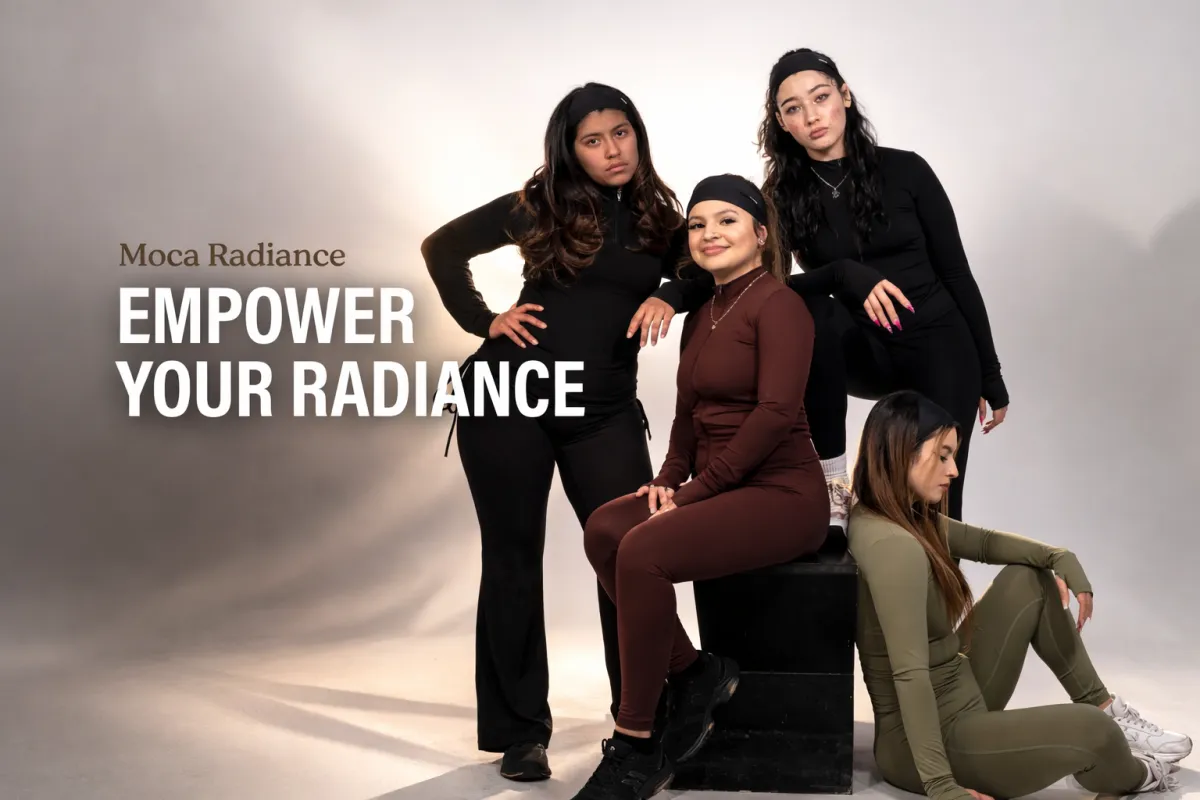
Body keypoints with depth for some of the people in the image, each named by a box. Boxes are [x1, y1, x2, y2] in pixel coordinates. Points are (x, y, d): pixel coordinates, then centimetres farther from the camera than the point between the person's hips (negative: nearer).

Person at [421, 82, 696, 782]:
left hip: (605, 411, 2)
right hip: (509, 399, -1)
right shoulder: (540, 206, 1)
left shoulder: (660, 218, 5)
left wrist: (668, 297, -10)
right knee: (514, 559, 5)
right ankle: (521, 729, 17)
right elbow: (442, 248, 8)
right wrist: (483, 321, -2)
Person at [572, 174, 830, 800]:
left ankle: (636, 746, -12)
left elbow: (776, 412, -19)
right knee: (604, 529, -15)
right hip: (717, 491, 8)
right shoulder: (701, 317, 16)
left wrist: (693, 491, -18)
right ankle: (691, 675, -2)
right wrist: (668, 479, -1)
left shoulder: (777, 303, -9)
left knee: (644, 552, -27)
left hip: (784, 495, -8)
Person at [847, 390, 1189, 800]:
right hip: (932, 738, -11)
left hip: (958, 701, 11)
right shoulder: (893, 545, -29)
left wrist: (1059, 557, 1)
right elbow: (910, 674, -33)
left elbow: (982, 541, 17)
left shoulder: (906, 517, 2)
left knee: (1028, 580, 15)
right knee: (1090, 730, -26)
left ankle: (1109, 711, 21)